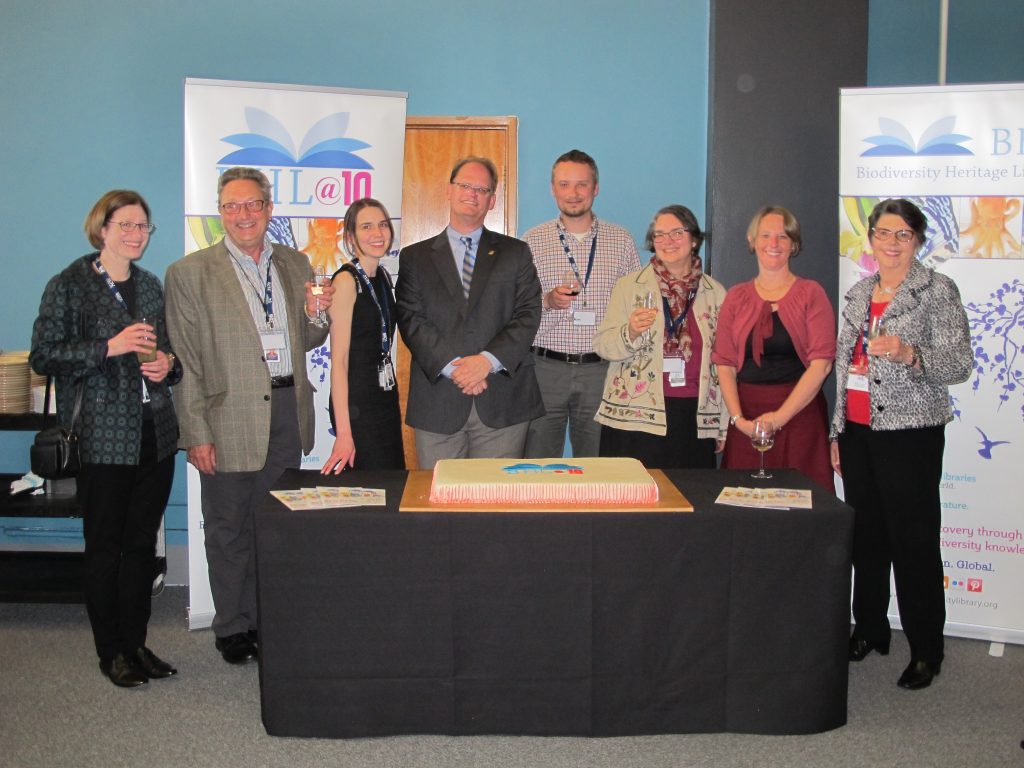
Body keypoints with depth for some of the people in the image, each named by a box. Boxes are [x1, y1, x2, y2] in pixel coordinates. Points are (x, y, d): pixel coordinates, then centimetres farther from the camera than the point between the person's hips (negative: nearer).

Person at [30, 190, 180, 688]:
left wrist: (167, 363, 1)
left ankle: (136, 643, 22)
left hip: (155, 433, 5)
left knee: (143, 543, 10)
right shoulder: (70, 286, -4)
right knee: (105, 547, 4)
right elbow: (43, 356, -9)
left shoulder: (150, 286, 13)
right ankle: (111, 651, 16)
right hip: (103, 436, -5)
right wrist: (110, 347, -18)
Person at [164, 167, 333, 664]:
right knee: (229, 530, 9)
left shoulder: (295, 265, 9)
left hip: (288, 414, 4)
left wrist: (315, 314, -6)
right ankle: (233, 627, 25)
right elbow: (186, 361, -7)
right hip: (230, 420, -4)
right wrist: (197, 433, -11)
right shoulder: (190, 273, -5)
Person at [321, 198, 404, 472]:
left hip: (386, 396, 8)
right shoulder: (346, 280, -13)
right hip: (356, 401, -8)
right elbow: (339, 360, -17)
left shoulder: (383, 276, 10)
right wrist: (343, 432, -21)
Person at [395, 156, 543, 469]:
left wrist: (488, 360, -13)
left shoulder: (516, 252, 12)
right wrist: (451, 366, -14)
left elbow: (529, 314, 2)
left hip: (503, 402, 0)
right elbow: (411, 320, 0)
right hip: (438, 405, 0)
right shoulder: (415, 257, 11)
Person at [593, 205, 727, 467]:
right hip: (635, 417, -2)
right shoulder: (629, 286, 5)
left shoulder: (715, 293, 10)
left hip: (696, 419, 2)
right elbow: (602, 346, 1)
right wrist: (631, 332, -20)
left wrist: (723, 426, 13)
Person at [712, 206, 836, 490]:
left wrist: (781, 416, -12)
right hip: (747, 417, 2)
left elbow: (821, 363, -6)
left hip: (800, 412, -2)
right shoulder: (736, 297, 11)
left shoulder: (811, 294, 3)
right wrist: (738, 418, -7)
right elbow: (724, 363, 6)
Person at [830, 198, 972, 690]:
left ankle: (926, 650, 10)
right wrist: (838, 431, 15)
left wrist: (909, 354, -29)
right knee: (866, 534, 12)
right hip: (858, 430, 6)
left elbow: (960, 365, -11)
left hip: (911, 433, -5)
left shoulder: (937, 291, -5)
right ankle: (870, 630, 27)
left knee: (913, 539, -1)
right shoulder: (857, 295, 12)